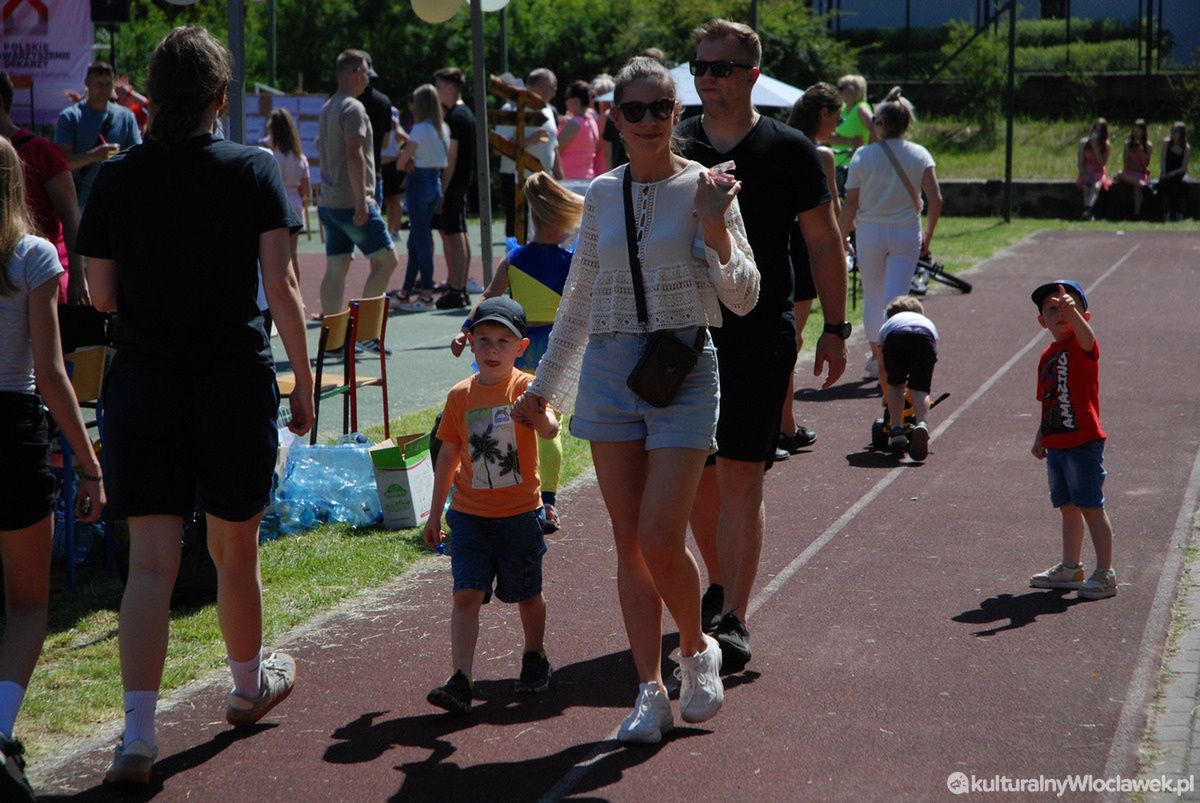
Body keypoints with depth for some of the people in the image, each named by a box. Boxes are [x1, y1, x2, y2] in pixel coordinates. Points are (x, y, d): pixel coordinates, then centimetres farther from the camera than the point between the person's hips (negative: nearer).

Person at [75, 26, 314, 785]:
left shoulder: (117, 177, 1)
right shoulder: (255, 169, -4)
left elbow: (102, 294, 3)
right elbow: (280, 284, -9)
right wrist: (304, 379, -1)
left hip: (143, 385, 1)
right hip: (236, 381, -1)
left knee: (151, 562, 0)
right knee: (236, 553, 15)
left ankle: (138, 735, -8)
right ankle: (250, 685, 37)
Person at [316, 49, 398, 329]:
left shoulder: (327, 108, 18)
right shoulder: (353, 108, -11)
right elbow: (354, 154, -21)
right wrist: (362, 200, -23)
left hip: (329, 201, 9)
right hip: (351, 202, -9)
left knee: (335, 269, 8)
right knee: (385, 260, -4)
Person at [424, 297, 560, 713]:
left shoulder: (526, 388, -8)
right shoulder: (460, 395, 2)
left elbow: (550, 429, -26)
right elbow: (449, 455, 11)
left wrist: (538, 417, -50)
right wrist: (434, 514, 14)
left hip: (519, 512, -2)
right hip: (470, 515, 2)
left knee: (527, 594, 14)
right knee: (467, 594, -10)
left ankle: (535, 657, 38)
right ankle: (461, 680, -13)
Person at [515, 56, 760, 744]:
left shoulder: (704, 189, -2)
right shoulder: (602, 195, 10)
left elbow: (743, 298, -5)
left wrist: (715, 228, -20)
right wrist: (546, 383, 22)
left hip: (684, 370, -4)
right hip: (609, 370, 4)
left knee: (660, 540, -12)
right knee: (630, 542, 3)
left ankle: (698, 649, 17)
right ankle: (652, 690, 11)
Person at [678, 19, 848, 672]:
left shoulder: (787, 150, 0)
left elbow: (824, 242, 5)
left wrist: (835, 329, 4)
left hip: (761, 340, -3)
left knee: (740, 477, -8)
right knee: (697, 476, 10)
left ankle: (732, 619, -6)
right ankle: (718, 587, 30)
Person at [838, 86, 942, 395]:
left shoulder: (863, 156, -3)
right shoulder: (920, 155, 1)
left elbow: (851, 203, -4)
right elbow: (935, 199, -5)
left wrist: (842, 237, 8)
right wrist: (927, 237, 6)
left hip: (871, 231, -1)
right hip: (907, 234, 1)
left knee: (873, 297, 15)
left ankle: (879, 358, 22)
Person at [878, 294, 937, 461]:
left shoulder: (887, 325, 45)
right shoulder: (928, 322, 48)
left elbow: (883, 367, 46)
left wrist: (886, 396, 60)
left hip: (896, 336, 0)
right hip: (924, 336, 0)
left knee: (895, 385, 21)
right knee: (920, 388, 2)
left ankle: (897, 430, 11)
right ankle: (922, 424, -25)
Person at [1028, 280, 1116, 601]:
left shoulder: (1083, 347, -9)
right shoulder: (1048, 356, 12)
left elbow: (1085, 334, -35)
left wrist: (1072, 311, -53)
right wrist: (1041, 436, 15)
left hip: (1083, 442, -7)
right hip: (1057, 444, 8)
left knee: (1091, 507, -3)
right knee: (1068, 507, 17)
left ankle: (1105, 573, 5)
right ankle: (1070, 568, 29)